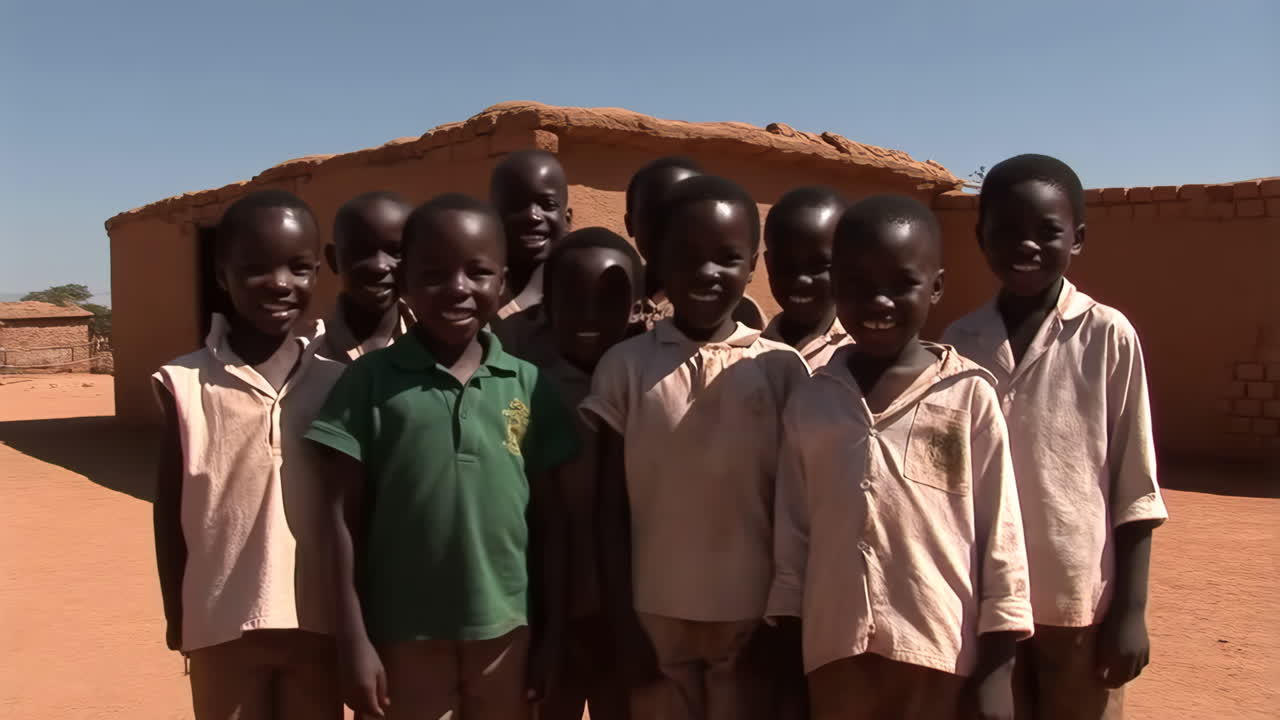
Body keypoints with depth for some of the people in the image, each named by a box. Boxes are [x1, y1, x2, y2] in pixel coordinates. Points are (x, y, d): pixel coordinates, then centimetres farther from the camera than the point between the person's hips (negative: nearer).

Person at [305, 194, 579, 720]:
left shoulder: (529, 386, -1)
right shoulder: (371, 380, -5)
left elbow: (548, 520, 4)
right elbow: (345, 514, -3)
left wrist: (551, 633, 5)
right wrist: (353, 639, -5)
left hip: (504, 631, 2)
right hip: (403, 635, -1)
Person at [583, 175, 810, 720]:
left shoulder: (782, 369, -2)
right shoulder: (625, 366, -3)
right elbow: (611, 506, 0)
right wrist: (622, 621, -1)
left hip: (751, 618, 0)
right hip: (655, 617, 0)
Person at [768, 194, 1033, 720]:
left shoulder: (970, 398, -7)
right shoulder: (808, 405, 2)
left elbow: (1002, 539, -3)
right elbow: (792, 540, 6)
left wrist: (995, 670, -2)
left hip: (942, 659, -2)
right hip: (836, 658, 3)